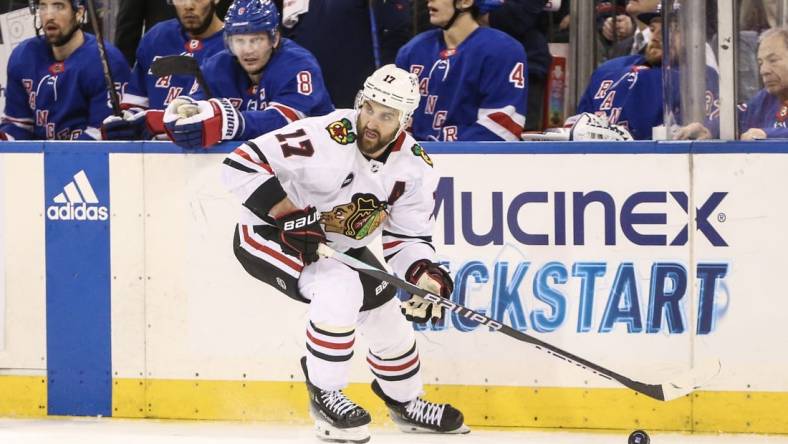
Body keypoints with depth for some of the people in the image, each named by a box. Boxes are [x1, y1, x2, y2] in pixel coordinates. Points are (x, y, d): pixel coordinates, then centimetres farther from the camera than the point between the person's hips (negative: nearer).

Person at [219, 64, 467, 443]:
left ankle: (405, 402, 37)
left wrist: (423, 272, -23)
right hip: (267, 236, -7)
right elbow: (242, 163, -32)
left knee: (387, 316, 9)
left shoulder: (414, 167, -10)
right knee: (341, 287, -31)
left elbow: (407, 236, -2)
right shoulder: (324, 138, -31)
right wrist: (290, 214, -35)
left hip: (340, 246, 7)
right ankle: (325, 396, -15)